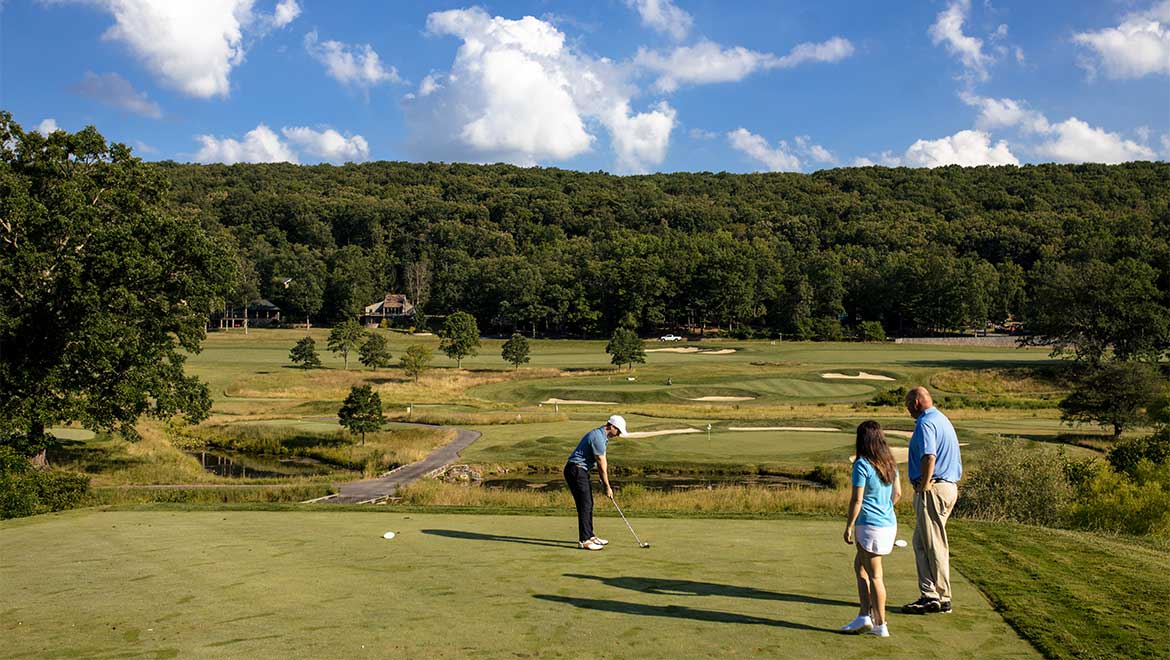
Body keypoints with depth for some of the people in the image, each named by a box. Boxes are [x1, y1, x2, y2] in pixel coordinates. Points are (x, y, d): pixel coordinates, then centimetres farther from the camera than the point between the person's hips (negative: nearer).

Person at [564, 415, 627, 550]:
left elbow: (602, 462, 15)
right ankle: (584, 541, -7)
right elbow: (602, 464, -16)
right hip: (576, 470, -11)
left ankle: (589, 536, 22)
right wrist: (607, 487, -8)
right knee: (585, 505, -9)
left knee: (588, 504, 14)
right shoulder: (598, 438, -21)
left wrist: (604, 482, 11)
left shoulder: (601, 436, 12)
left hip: (581, 470, 11)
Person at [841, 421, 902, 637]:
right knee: (859, 566, 18)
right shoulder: (889, 463, 7)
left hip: (870, 525, -8)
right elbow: (897, 493, 15)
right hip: (889, 524, 8)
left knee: (874, 576, 2)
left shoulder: (862, 465, -15)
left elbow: (857, 500, -16)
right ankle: (864, 616, 16)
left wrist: (848, 526, -8)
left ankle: (880, 625, 10)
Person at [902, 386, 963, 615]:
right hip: (950, 486, 10)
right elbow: (953, 457, 22)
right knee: (921, 542, 13)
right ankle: (929, 594, 15)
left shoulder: (925, 423, -13)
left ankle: (941, 598, 3)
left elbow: (929, 457, -27)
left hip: (933, 489, -10)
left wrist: (924, 486, -18)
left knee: (934, 545, -3)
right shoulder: (943, 420, 19)